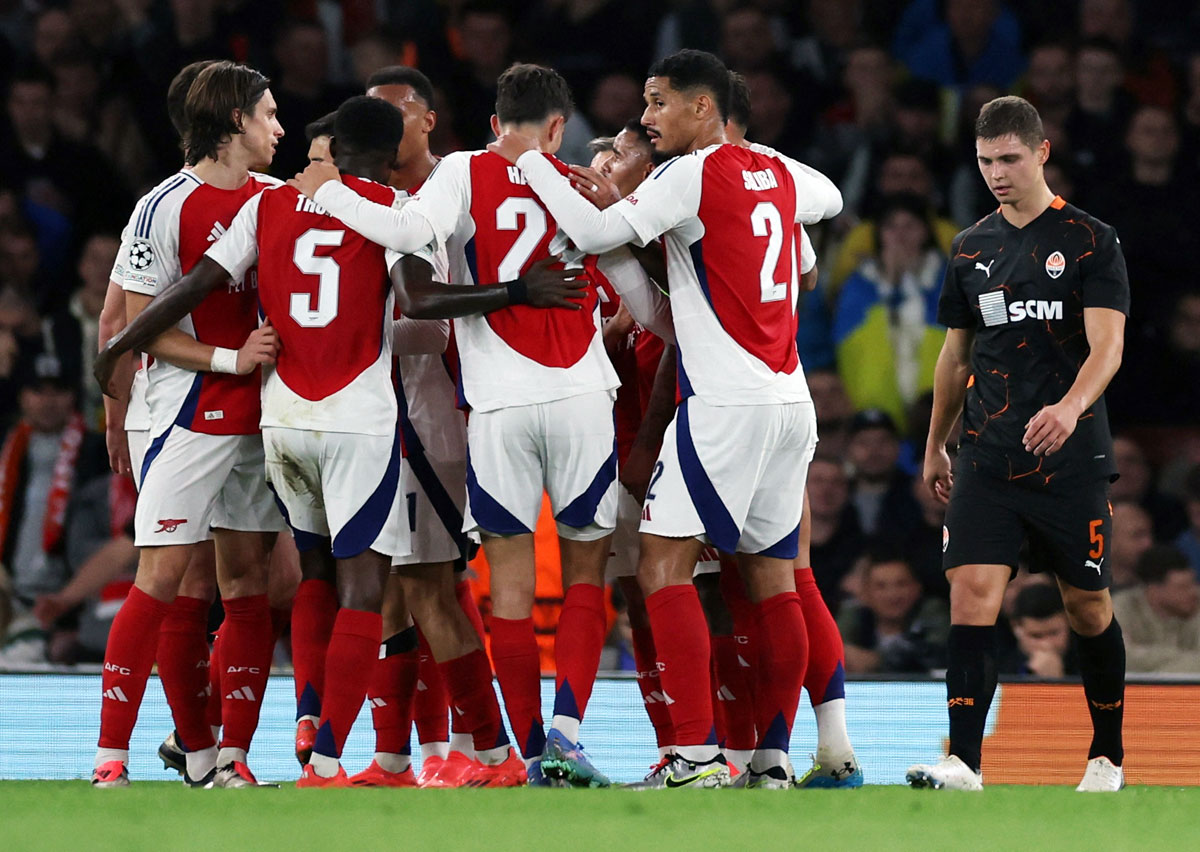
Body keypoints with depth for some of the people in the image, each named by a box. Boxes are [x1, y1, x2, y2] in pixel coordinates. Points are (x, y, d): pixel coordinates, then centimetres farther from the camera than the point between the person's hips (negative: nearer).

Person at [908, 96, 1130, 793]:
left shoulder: (1091, 241, -3)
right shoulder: (972, 249, 12)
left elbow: (1106, 346, -13)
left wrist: (1072, 405, -32)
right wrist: (936, 446, 26)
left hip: (1072, 459, -3)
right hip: (988, 461, 3)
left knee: (1088, 605, 5)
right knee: (973, 594, -12)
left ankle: (1108, 757, 23)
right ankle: (964, 765, -19)